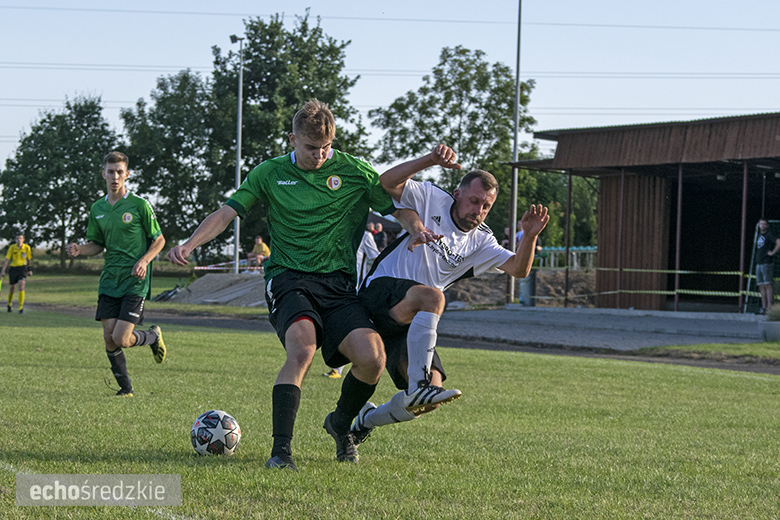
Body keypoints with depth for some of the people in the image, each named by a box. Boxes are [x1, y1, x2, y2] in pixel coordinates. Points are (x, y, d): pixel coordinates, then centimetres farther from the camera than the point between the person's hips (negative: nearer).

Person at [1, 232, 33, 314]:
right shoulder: (12, 247, -9)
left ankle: (21, 308, -18)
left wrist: (30, 270, 16)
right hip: (13, 268, 1)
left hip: (23, 268, -1)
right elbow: (7, 259, -9)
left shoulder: (27, 248, -7)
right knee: (12, 287, 13)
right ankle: (9, 304, 41)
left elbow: (29, 259, 8)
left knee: (21, 286, -20)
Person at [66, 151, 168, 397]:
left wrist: (144, 260, -15)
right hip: (109, 279, 5)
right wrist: (80, 249, -2)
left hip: (135, 281, -5)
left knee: (121, 339, -13)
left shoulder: (139, 204, -5)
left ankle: (153, 336, 20)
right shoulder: (97, 208, 10)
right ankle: (125, 388, 14)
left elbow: (159, 240, 1)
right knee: (109, 338, -2)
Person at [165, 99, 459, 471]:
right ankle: (281, 450, -28)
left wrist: (417, 229, -13)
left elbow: (399, 208, 10)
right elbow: (227, 213, 6)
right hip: (289, 280, -2)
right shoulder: (270, 174, 8)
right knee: (302, 349, -30)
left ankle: (341, 423, 11)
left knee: (372, 357, -20)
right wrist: (189, 245, -9)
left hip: (339, 284, 2)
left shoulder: (355, 171, 7)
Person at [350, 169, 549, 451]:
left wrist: (530, 236, -19)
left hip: (413, 323, 6)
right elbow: (388, 182, -14)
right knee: (432, 296, -37)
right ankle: (418, 387, -43)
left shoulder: (480, 242, 13)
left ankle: (367, 420, 23)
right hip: (380, 292, -6)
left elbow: (518, 269, 0)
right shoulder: (431, 199, 1)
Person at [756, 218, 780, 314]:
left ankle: (769, 306, -14)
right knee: (761, 286, 6)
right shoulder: (759, 235, 18)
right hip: (758, 263, 8)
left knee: (767, 284, -12)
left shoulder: (769, 234, -7)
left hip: (767, 263, -8)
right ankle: (764, 307, 8)